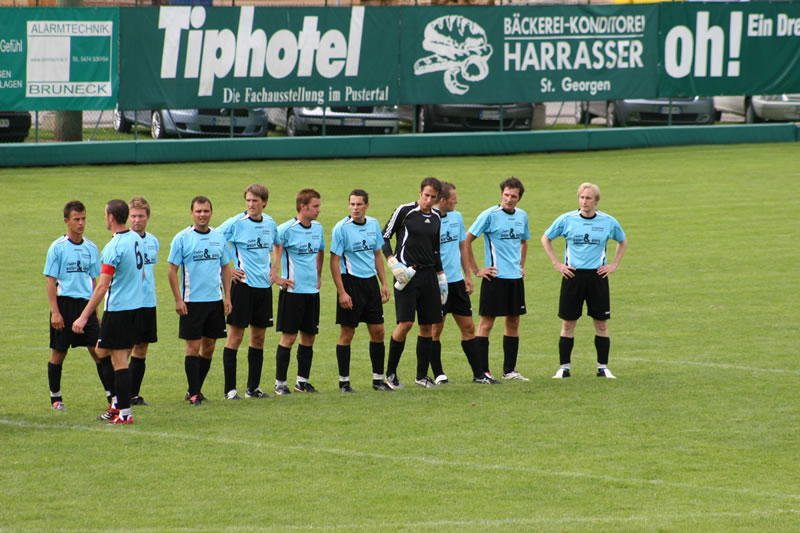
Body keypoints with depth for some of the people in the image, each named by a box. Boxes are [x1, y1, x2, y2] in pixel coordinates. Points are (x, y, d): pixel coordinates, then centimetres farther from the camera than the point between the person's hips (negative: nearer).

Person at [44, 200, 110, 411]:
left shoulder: (91, 248, 9)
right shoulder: (58, 247, -5)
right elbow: (50, 280, -5)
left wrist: (95, 312, 15)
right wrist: (55, 312, -12)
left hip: (85, 304, 3)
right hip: (64, 304, -3)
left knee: (98, 350, -4)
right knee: (58, 353, 5)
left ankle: (111, 394, -3)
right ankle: (55, 397, 18)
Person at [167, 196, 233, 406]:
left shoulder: (219, 237, 8)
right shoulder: (182, 238, -5)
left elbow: (226, 268, 15)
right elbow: (172, 271, -4)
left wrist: (227, 297, 7)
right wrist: (178, 300, -10)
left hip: (215, 300, 4)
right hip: (191, 302, -4)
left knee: (209, 347, 8)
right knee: (193, 347, -5)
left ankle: (197, 389, 19)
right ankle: (194, 393, -1)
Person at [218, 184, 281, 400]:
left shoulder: (270, 223, 7)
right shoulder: (235, 224, -10)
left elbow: (277, 244, 28)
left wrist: (275, 268, 15)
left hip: (264, 285, 6)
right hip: (243, 284, -6)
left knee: (259, 337, 9)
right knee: (235, 336, -4)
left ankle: (253, 388, 17)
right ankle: (230, 389, -1)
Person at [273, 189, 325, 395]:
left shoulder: (318, 228, 9)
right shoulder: (286, 229, -12)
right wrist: (275, 278, -11)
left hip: (312, 291, 6)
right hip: (292, 290, -6)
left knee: (309, 336, 8)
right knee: (289, 337, -5)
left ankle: (302, 381, 17)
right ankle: (280, 383, 3)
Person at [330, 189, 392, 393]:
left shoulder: (373, 224, 7)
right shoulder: (341, 228, -11)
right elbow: (334, 261, -10)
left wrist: (384, 284, 13)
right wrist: (341, 292, -15)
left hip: (370, 282, 6)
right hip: (350, 282, -6)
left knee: (377, 331, 6)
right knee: (347, 334, -1)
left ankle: (378, 379, 14)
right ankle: (344, 382, 6)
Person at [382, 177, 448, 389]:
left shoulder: (435, 218, 13)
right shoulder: (404, 211, -5)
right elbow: (384, 236, -1)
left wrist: (441, 277, 22)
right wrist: (392, 261, -14)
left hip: (428, 275, 6)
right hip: (406, 274, -6)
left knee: (428, 326, 4)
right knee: (405, 324, -13)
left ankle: (422, 375, 13)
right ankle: (390, 372, 1)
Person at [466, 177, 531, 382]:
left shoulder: (522, 216, 9)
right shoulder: (490, 215, -10)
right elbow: (467, 240, -9)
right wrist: (476, 270, -8)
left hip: (515, 277, 6)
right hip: (495, 277, -6)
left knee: (513, 322, 9)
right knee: (487, 322, -4)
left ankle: (509, 370, 18)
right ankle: (482, 371, -3)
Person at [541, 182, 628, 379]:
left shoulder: (608, 222, 1)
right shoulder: (566, 220, -2)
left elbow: (623, 241, 20)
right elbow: (546, 239, 11)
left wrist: (614, 264, 8)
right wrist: (557, 264, 3)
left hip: (598, 276, 1)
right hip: (572, 275, -1)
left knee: (601, 323, 2)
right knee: (568, 323, -1)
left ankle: (603, 367, 11)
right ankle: (564, 367, 6)